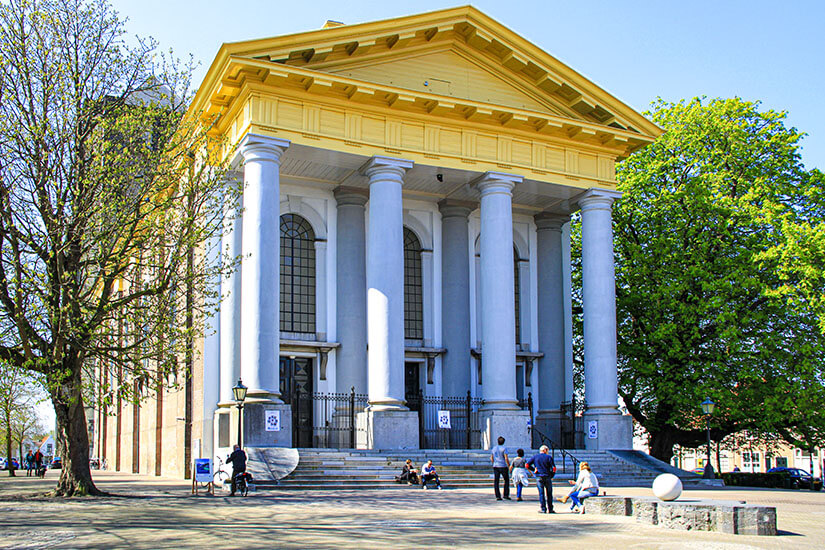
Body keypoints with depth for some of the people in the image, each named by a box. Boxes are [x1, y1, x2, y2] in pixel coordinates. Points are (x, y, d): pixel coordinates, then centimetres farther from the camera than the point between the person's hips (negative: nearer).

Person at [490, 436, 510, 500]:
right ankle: (506, 495, 3)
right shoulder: (504, 449, -7)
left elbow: (491, 459, 12)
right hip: (503, 466, -4)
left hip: (495, 466, 4)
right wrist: (509, 466, -8)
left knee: (496, 482, 3)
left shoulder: (493, 449, 8)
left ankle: (498, 496, -2)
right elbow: (506, 458, -15)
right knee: (506, 480, 10)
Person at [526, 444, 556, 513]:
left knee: (541, 493, 3)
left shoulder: (535, 457, 6)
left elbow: (527, 465, 1)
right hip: (547, 477, -1)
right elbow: (554, 468, -8)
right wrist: (551, 476, 4)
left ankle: (543, 509, 0)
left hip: (539, 477, 1)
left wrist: (534, 469, 9)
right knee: (549, 494, 10)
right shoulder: (549, 457, 0)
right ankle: (550, 509, 12)